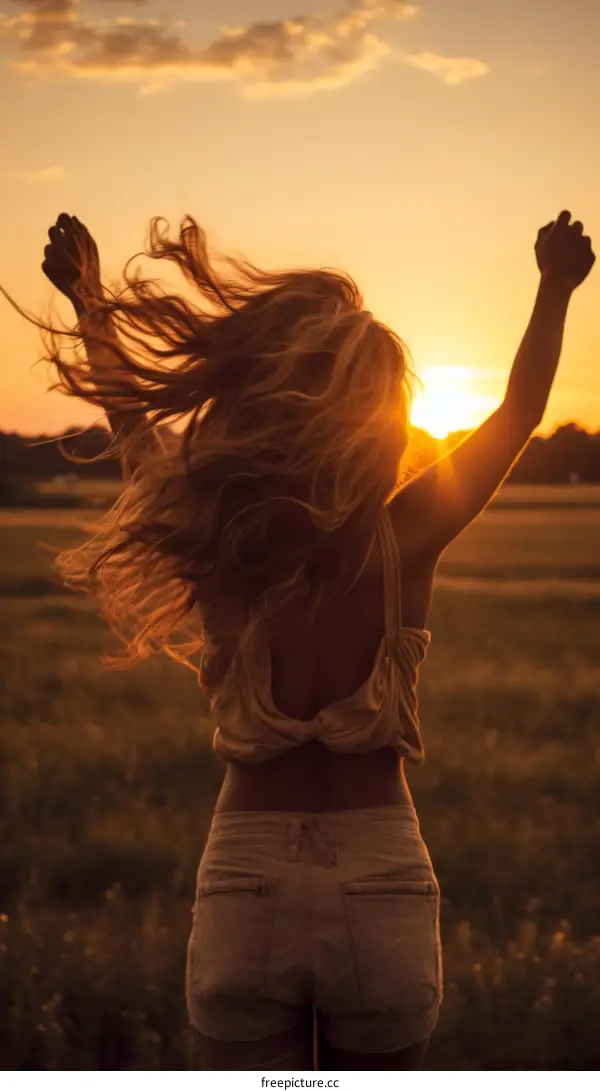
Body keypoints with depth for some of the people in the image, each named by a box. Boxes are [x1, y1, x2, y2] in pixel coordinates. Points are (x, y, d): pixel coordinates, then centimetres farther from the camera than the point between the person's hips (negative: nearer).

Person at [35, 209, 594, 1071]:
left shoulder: (214, 538, -10)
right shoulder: (406, 537, -12)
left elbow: (130, 415, 10)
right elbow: (519, 412, 6)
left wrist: (87, 297, 26)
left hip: (243, 887, 1)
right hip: (381, 882, -1)